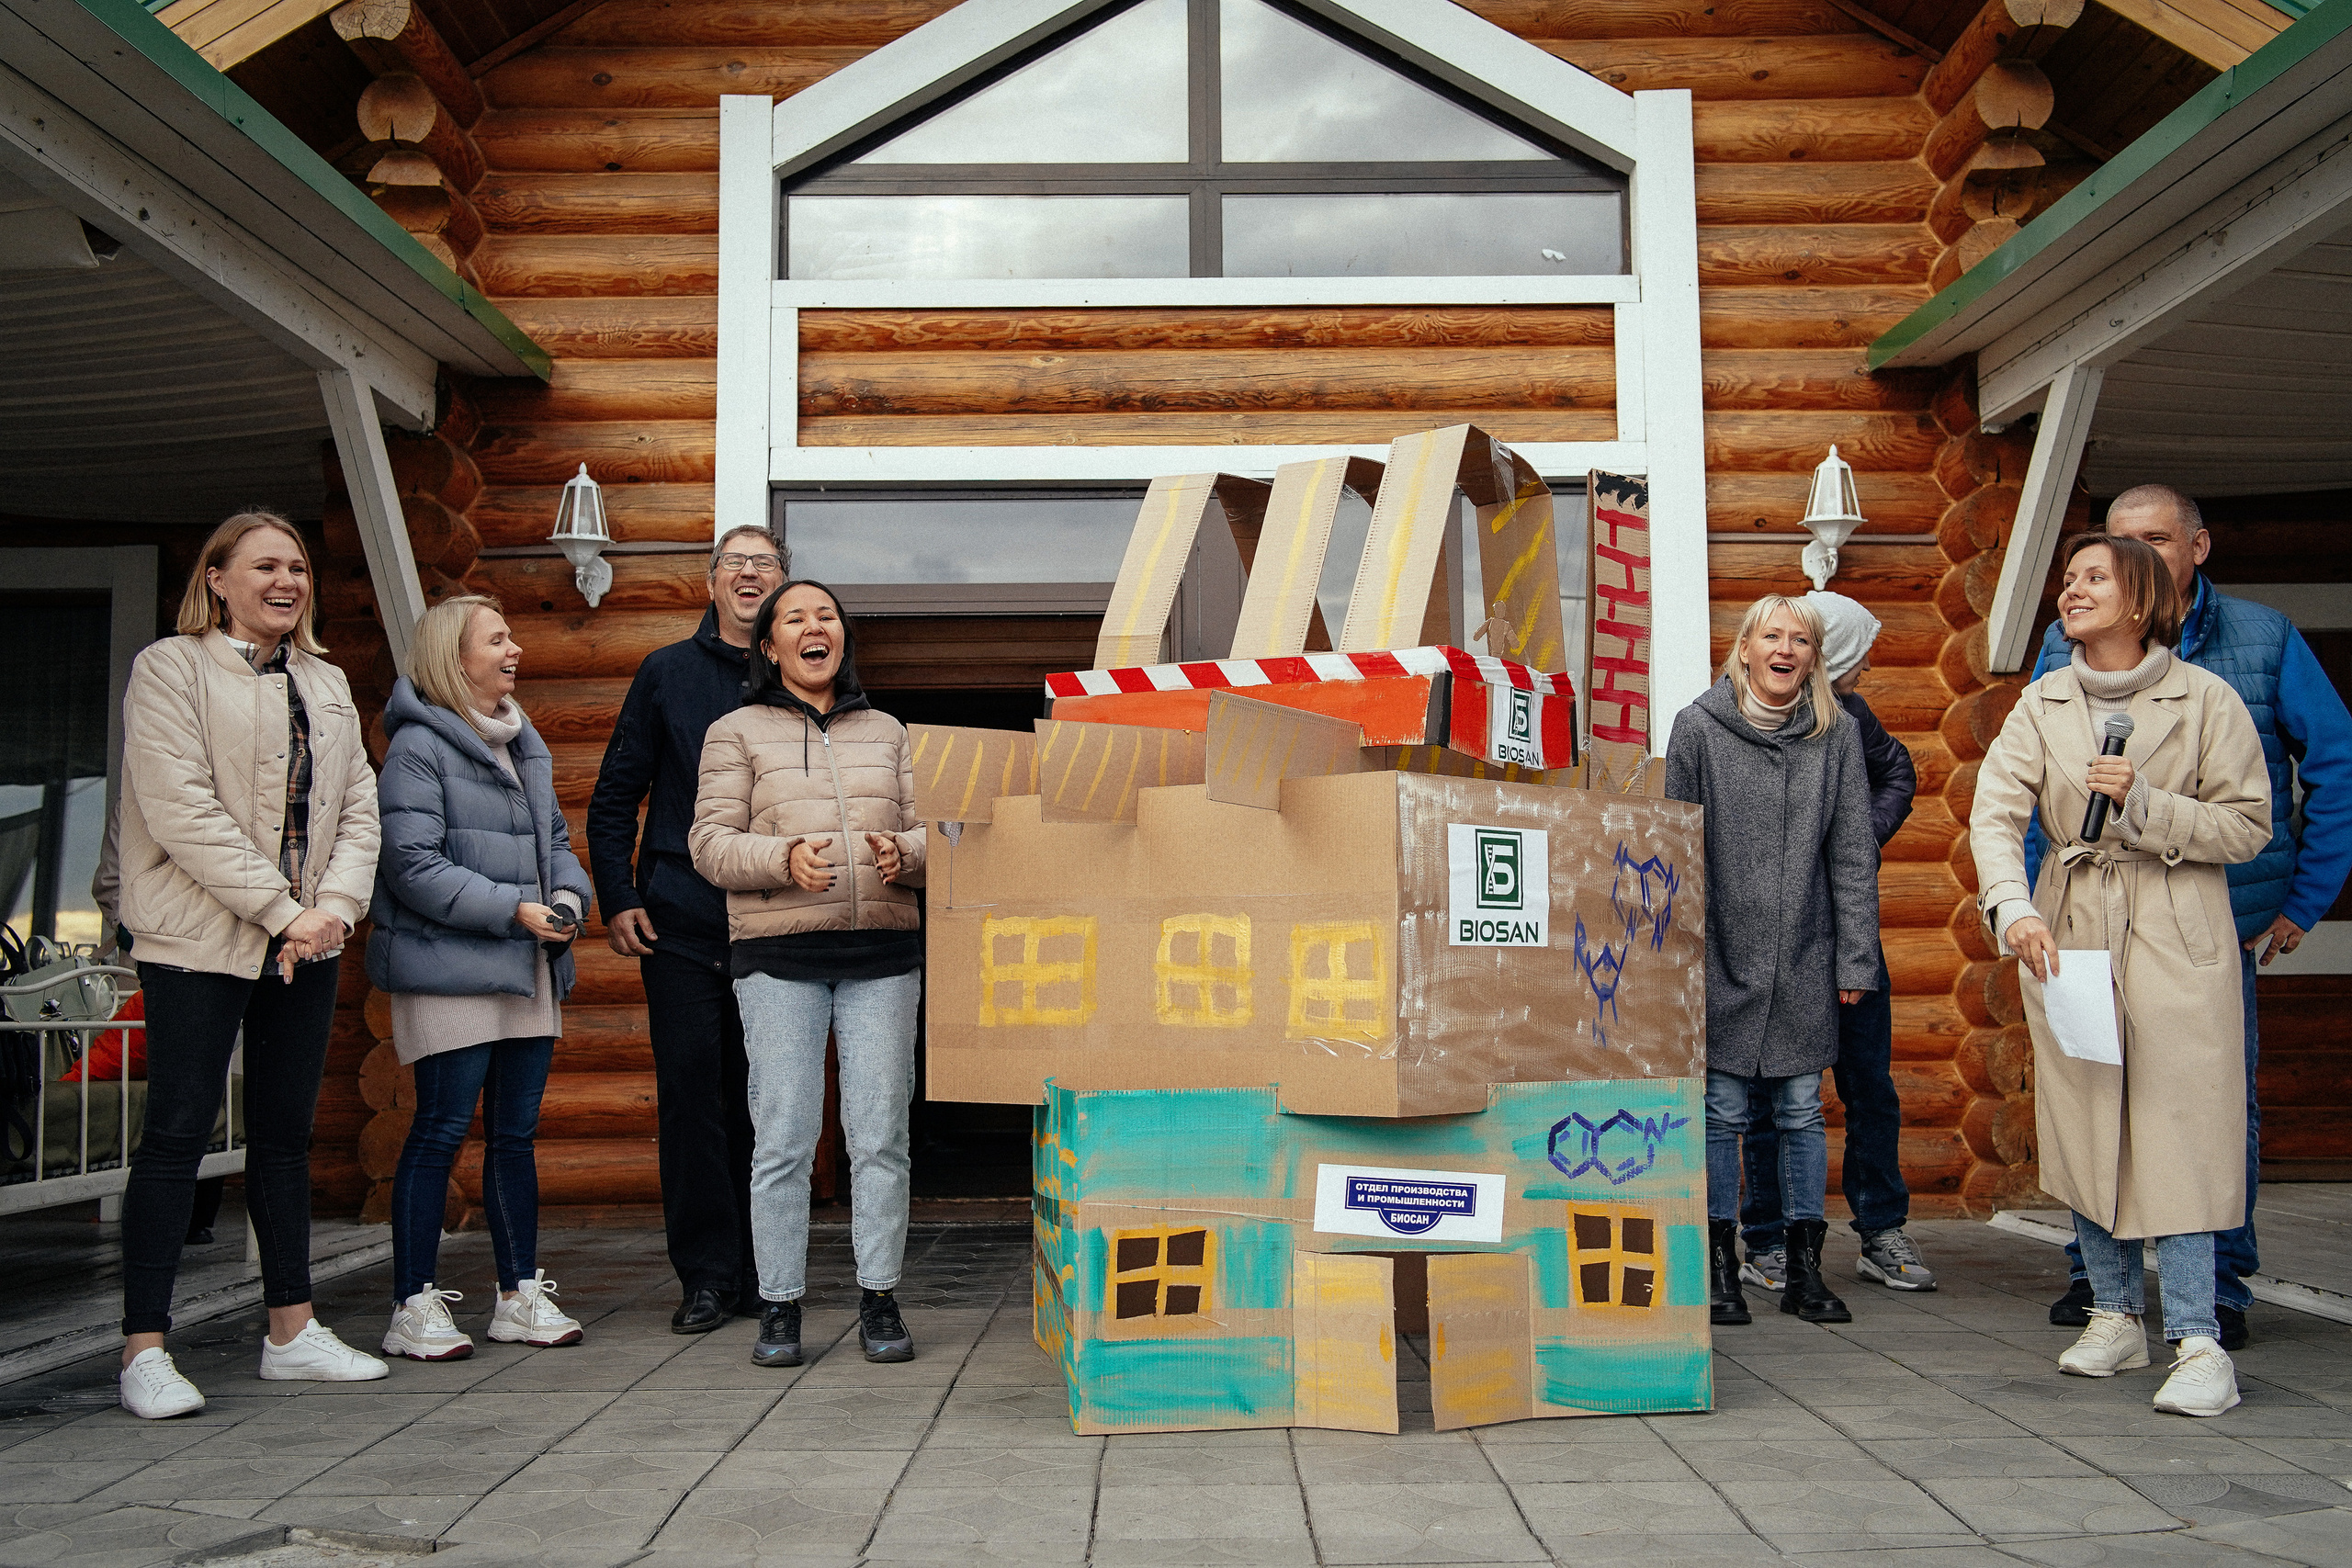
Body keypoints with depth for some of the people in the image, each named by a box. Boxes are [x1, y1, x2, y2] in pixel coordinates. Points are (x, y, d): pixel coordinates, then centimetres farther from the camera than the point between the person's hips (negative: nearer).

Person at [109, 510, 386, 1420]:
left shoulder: (325, 683, 16)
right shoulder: (170, 668, -2)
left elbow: (359, 806, 10)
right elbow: (182, 809, -13)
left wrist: (335, 903, -8)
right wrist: (281, 910, -17)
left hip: (304, 945, 6)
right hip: (198, 942, -6)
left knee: (286, 1134, 11)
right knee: (178, 1132, -4)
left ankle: (292, 1330, 18)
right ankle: (144, 1348, 3)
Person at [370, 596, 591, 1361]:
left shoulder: (525, 743, 18)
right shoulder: (418, 744, -7)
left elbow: (557, 838, 23)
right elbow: (413, 865, -14)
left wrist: (568, 894, 2)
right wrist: (513, 909, -16)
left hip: (530, 975, 8)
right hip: (450, 971, -7)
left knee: (516, 1132, 11)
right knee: (440, 1131, -5)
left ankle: (520, 1294, 18)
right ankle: (414, 1306, 3)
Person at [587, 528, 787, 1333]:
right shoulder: (666, 673, 9)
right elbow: (615, 797, 10)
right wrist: (616, 898, 0)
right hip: (681, 925, 0)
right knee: (691, 1092, -2)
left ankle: (765, 1270, 16)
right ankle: (706, 1274, 7)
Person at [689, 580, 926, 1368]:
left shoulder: (887, 733, 18)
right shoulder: (736, 733, 9)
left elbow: (930, 830, 14)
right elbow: (711, 842, 0)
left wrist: (903, 854, -10)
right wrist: (785, 858, -19)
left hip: (884, 951, 2)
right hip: (779, 954, -2)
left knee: (881, 1132, 0)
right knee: (783, 1136, -4)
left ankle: (879, 1302, 10)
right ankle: (779, 1307, 7)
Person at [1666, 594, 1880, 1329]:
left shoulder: (1837, 732, 4)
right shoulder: (1699, 727, -1)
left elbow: (1853, 854, 5)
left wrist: (1855, 957, 1)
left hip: (1805, 960, 2)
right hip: (1722, 956, -2)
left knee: (1802, 1111, 8)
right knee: (1722, 1112, 3)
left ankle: (1805, 1269, 18)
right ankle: (1720, 1268, 14)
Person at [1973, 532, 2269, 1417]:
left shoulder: (2206, 700, -3)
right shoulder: (2042, 705, 5)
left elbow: (2247, 827, -2)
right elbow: (1995, 812, -8)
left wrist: (2144, 803, -16)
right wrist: (2012, 907, -25)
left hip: (2177, 941, -4)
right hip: (2067, 933, 4)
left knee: (2176, 1132, -8)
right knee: (2082, 1128, 8)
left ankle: (2198, 1342, -3)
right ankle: (2115, 1317, 21)